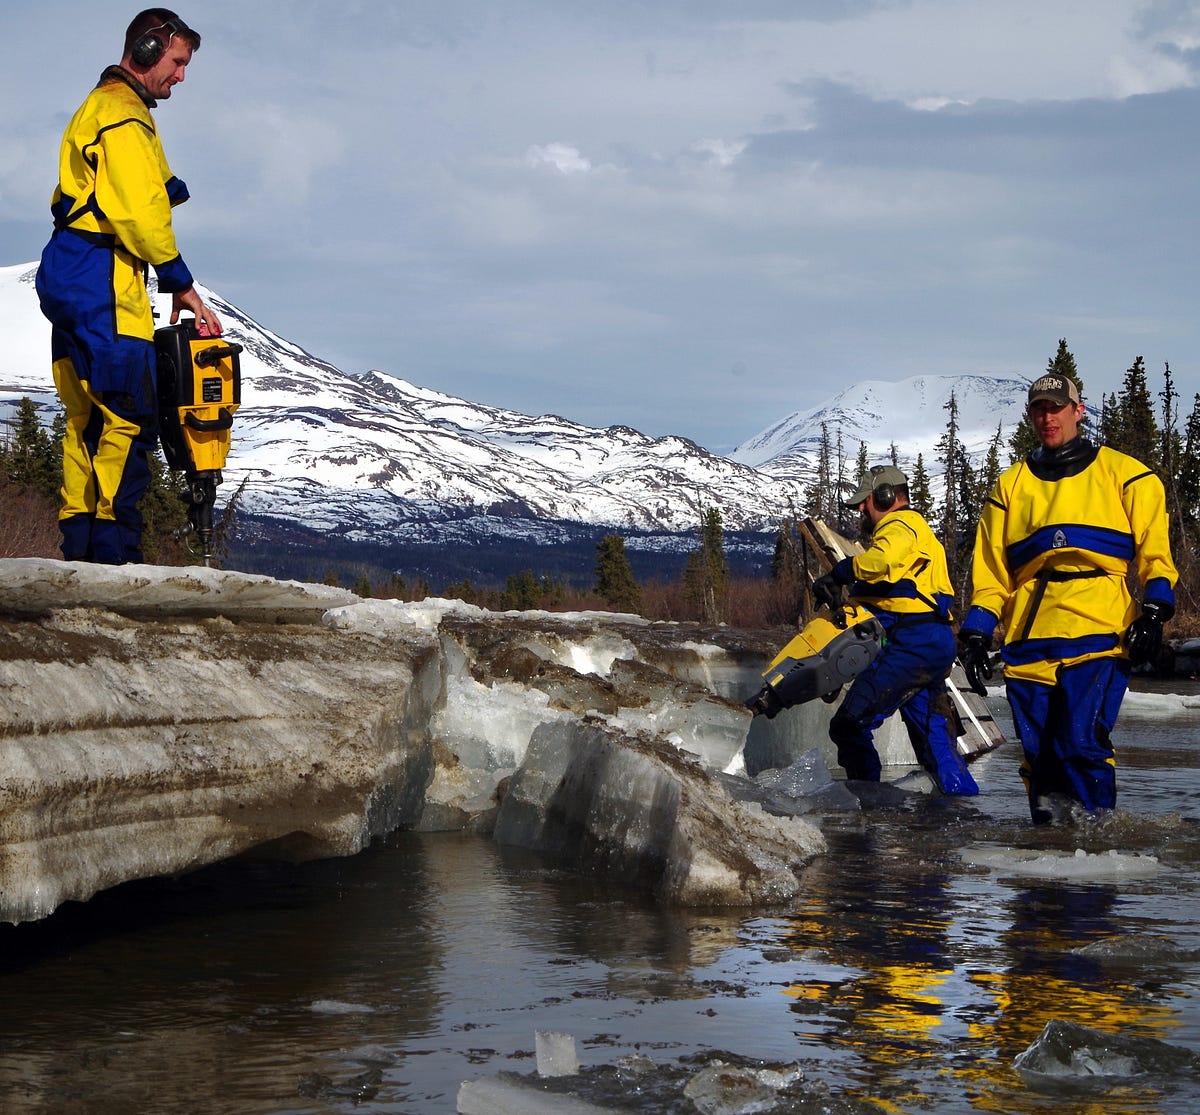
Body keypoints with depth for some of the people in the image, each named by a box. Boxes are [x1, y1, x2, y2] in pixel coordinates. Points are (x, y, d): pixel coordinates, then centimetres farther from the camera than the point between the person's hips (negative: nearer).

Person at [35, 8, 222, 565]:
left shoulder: (100, 108, 24)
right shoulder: (123, 114, -11)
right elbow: (138, 212, -18)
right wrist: (180, 283, -10)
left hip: (70, 282, 11)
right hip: (101, 285, -11)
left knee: (89, 417, 11)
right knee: (129, 417, -13)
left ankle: (79, 543, 12)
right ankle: (113, 550, -14)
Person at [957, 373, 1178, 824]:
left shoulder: (1123, 474, 14)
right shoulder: (1011, 486, 22)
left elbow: (1154, 551, 8)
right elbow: (990, 570, 20)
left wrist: (1152, 614, -6)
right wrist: (977, 635, 9)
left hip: (1099, 632, -4)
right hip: (1029, 638, 4)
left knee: (1082, 745, -17)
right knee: (1039, 754, -1)